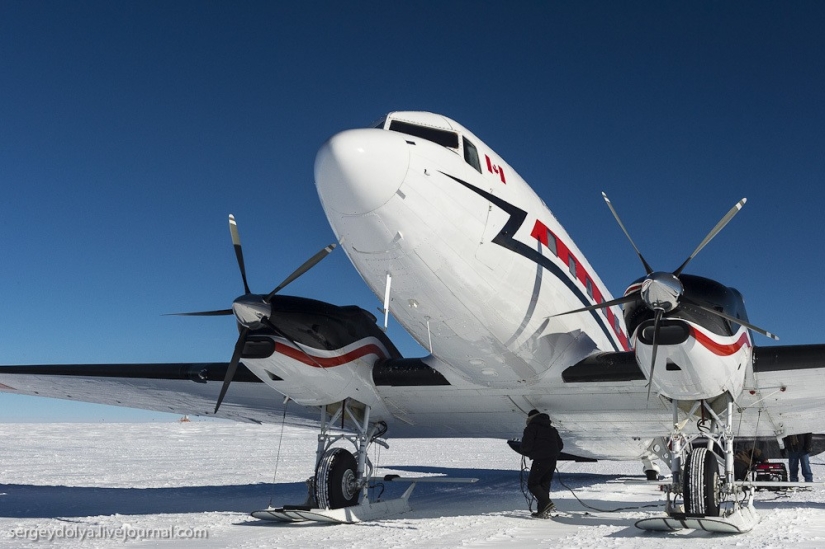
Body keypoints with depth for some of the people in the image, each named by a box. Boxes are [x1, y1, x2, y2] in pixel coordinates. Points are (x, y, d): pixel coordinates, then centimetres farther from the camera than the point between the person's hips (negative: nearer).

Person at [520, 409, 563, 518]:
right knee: (545, 484, 14)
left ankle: (547, 503, -19)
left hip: (541, 459, -7)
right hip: (553, 459, 7)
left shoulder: (531, 427, 0)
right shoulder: (551, 428, 23)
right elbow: (560, 445, 24)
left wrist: (527, 453, 10)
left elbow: (526, 444, -10)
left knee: (532, 484, -1)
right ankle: (542, 510, 10)